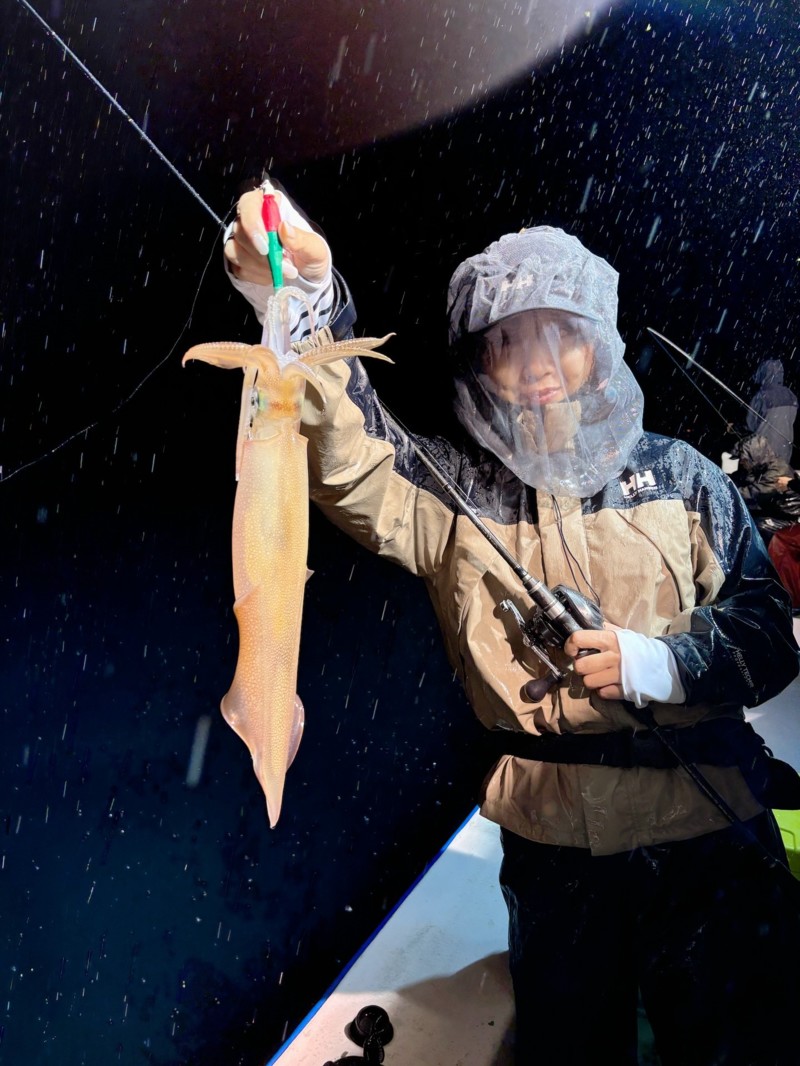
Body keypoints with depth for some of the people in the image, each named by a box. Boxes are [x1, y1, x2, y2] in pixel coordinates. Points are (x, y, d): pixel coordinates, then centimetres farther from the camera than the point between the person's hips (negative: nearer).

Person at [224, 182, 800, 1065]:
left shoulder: (675, 474, 0)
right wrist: (304, 305, -34)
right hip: (551, 852, 1)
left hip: (705, 837, 0)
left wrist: (656, 663, -18)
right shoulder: (457, 492, 0)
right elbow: (349, 457, -19)